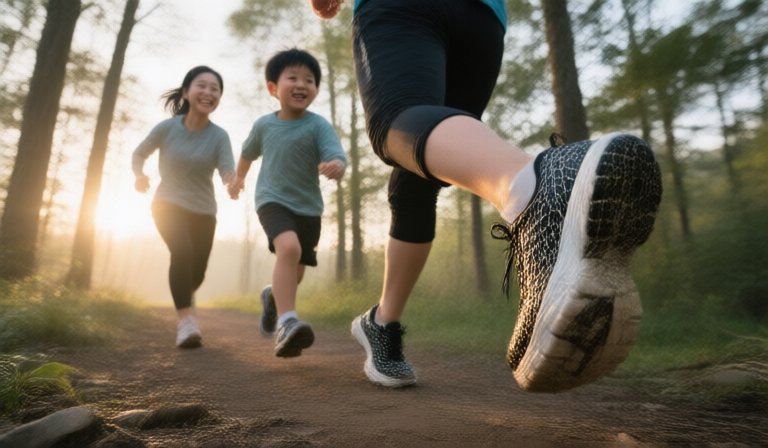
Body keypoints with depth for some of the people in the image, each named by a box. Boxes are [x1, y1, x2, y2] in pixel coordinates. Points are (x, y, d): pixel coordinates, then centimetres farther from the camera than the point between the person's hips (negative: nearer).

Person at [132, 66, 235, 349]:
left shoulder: (219, 136, -13)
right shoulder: (167, 128, -11)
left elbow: (228, 171, -24)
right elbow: (139, 154, 4)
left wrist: (232, 182, -48)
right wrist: (139, 175, -17)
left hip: (203, 212, 2)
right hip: (168, 205, -1)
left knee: (197, 272, 9)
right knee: (182, 251, -29)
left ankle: (186, 294, 46)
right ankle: (186, 320, -21)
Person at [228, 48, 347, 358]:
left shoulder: (319, 126, -11)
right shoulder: (263, 125, -1)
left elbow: (337, 157, -27)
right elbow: (249, 152, 19)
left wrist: (336, 166, -51)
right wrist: (239, 178, 34)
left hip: (308, 207, 1)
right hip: (272, 200, -1)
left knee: (296, 272, 13)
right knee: (289, 247, -31)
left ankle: (274, 296, 47)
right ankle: (286, 323, -34)